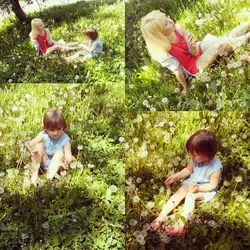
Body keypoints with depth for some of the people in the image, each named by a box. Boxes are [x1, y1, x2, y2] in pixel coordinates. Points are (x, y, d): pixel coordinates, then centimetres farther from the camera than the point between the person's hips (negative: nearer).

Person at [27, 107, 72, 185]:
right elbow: (31, 143, -19)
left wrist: (66, 161, -52)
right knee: (39, 146, -20)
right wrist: (32, 149, -43)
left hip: (56, 164, -2)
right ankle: (34, 174, -20)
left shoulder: (65, 139, -22)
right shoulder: (44, 135, -16)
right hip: (44, 161, 2)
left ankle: (49, 177, -34)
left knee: (60, 153, -29)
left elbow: (68, 156, -28)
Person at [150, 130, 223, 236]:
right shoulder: (196, 158, -15)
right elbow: (188, 169, 3)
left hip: (206, 189, -5)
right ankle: (161, 216, -19)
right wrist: (177, 176, -9)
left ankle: (181, 222, -31)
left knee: (190, 195, -28)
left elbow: (213, 185, -20)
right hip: (192, 182, 5)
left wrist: (198, 188, -31)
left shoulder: (216, 167, -31)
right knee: (180, 192, -15)